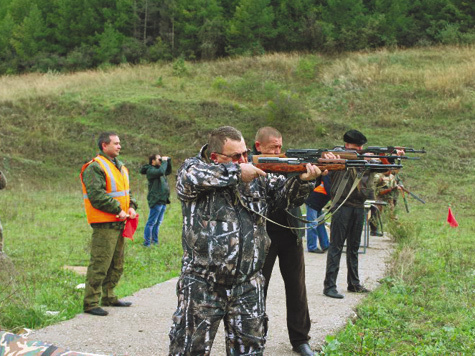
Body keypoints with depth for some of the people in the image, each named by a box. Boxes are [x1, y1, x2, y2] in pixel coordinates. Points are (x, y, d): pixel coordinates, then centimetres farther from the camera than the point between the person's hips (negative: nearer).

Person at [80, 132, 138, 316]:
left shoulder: (119, 167, 18)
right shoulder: (95, 167, -13)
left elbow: (125, 191, 25)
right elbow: (97, 195, -21)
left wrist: (131, 206, 6)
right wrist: (117, 210, -19)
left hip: (118, 224, 10)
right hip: (104, 224, -10)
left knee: (116, 264, 16)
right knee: (99, 264, -9)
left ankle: (109, 297, 28)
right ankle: (91, 303, -4)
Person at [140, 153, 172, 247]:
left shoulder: (157, 169, 18)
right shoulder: (150, 170, -10)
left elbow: (168, 172, 33)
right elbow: (161, 172, -28)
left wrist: (169, 161, 17)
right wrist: (164, 161, -14)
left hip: (163, 200, 9)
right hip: (156, 201, -9)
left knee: (158, 222, 14)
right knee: (151, 222, -7)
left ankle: (155, 240, 22)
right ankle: (146, 243, -4)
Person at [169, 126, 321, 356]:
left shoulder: (256, 175, 9)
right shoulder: (194, 166, -5)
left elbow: (285, 194, 12)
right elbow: (191, 177, -27)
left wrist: (303, 180, -10)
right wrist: (237, 172, -20)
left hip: (247, 284, 5)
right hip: (203, 284, -4)